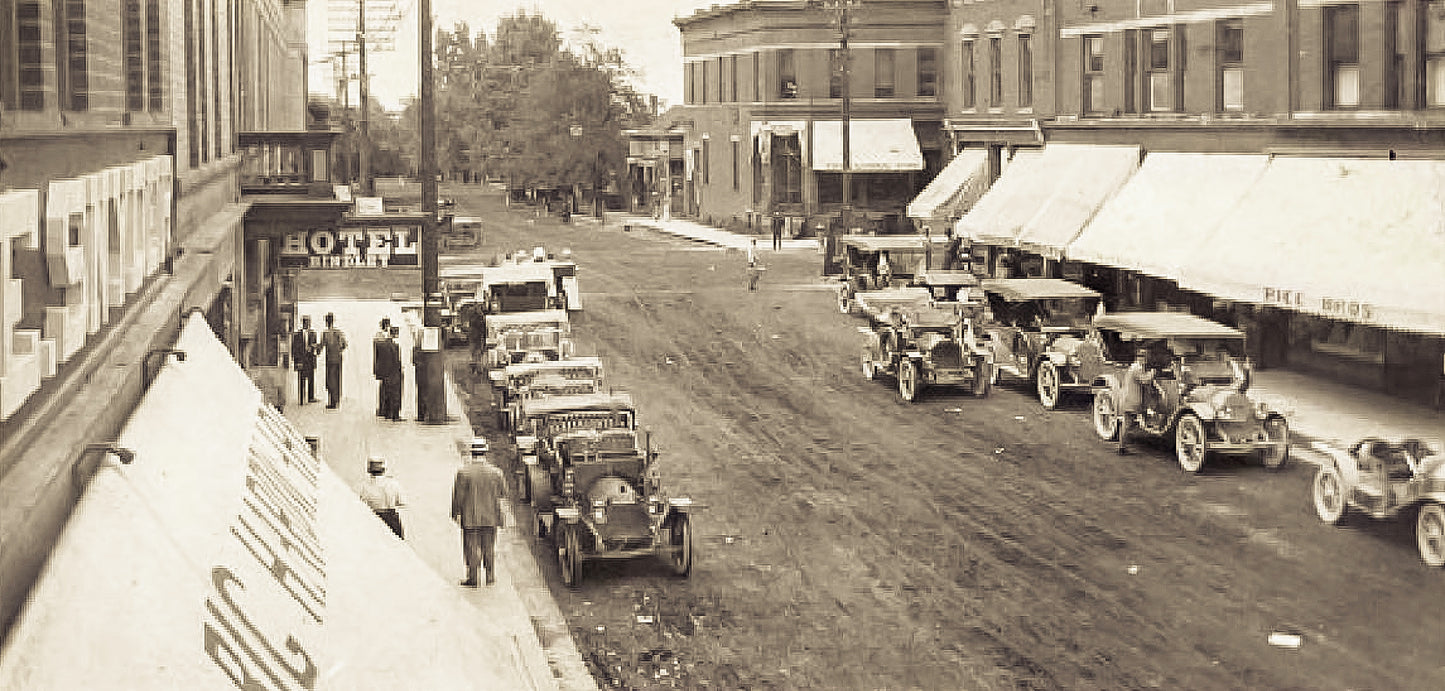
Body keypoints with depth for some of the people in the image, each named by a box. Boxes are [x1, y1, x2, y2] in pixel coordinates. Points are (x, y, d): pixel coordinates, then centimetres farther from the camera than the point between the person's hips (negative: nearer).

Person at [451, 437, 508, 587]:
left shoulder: (463, 472, -11)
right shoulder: (495, 472, -4)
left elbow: (458, 495, -8)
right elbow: (503, 493, 5)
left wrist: (456, 514, 2)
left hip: (469, 518, -2)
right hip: (490, 518, 2)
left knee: (471, 548, 6)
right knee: (489, 548, 13)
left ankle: (472, 578, 7)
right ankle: (490, 576, 17)